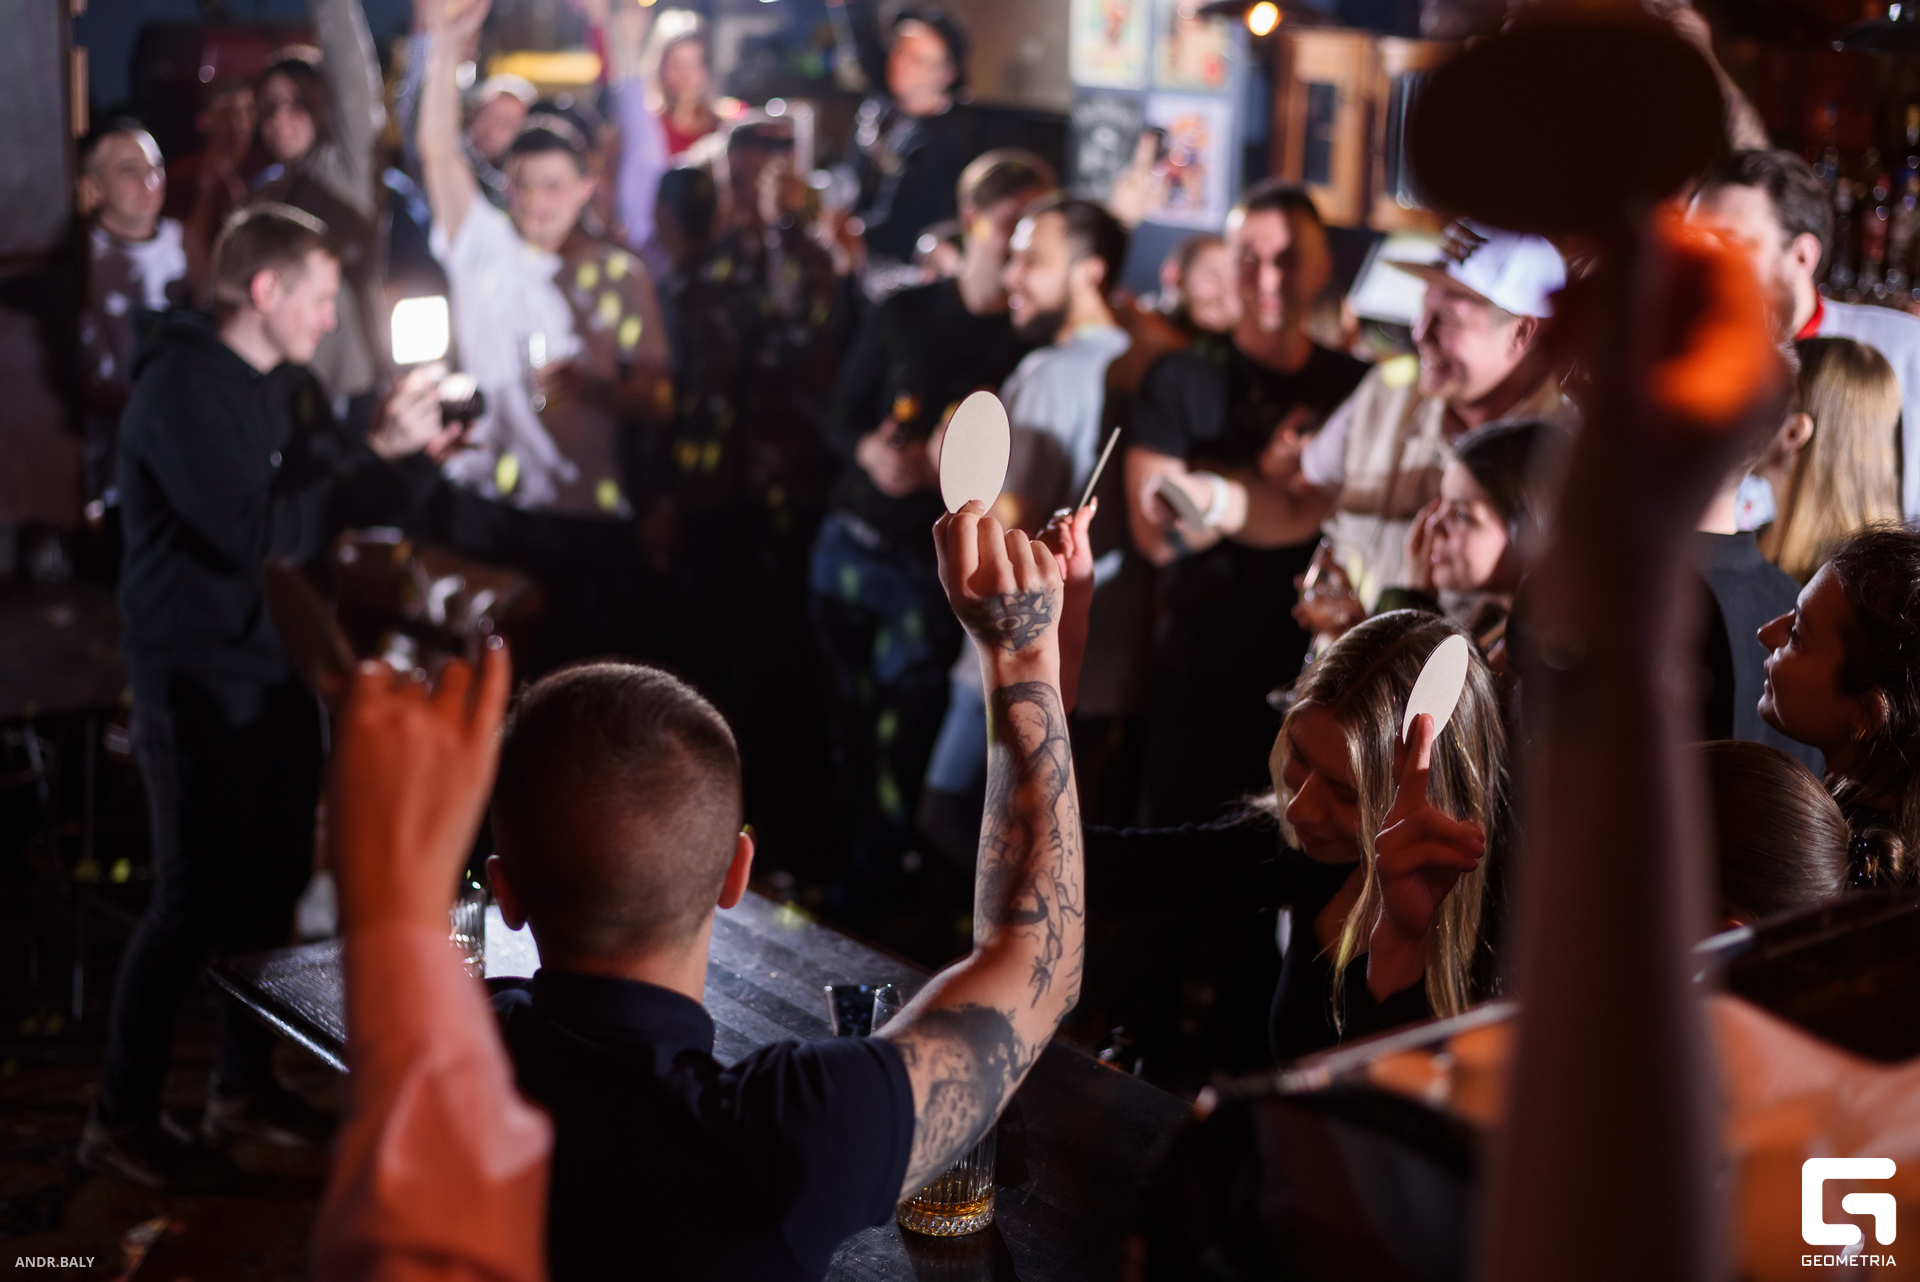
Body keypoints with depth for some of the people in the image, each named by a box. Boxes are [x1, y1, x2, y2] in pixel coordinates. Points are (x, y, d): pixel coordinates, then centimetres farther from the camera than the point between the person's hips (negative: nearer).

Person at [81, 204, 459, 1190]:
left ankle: (243, 1088, 28)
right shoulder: (182, 389, -16)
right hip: (198, 676, -8)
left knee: (273, 883, 13)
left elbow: (364, 507, 14)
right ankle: (121, 1119, 7)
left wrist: (419, 451, -6)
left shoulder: (288, 386, 11)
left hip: (275, 665, 8)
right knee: (195, 898, -5)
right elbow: (255, 532, -26)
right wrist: (375, 451, -23)